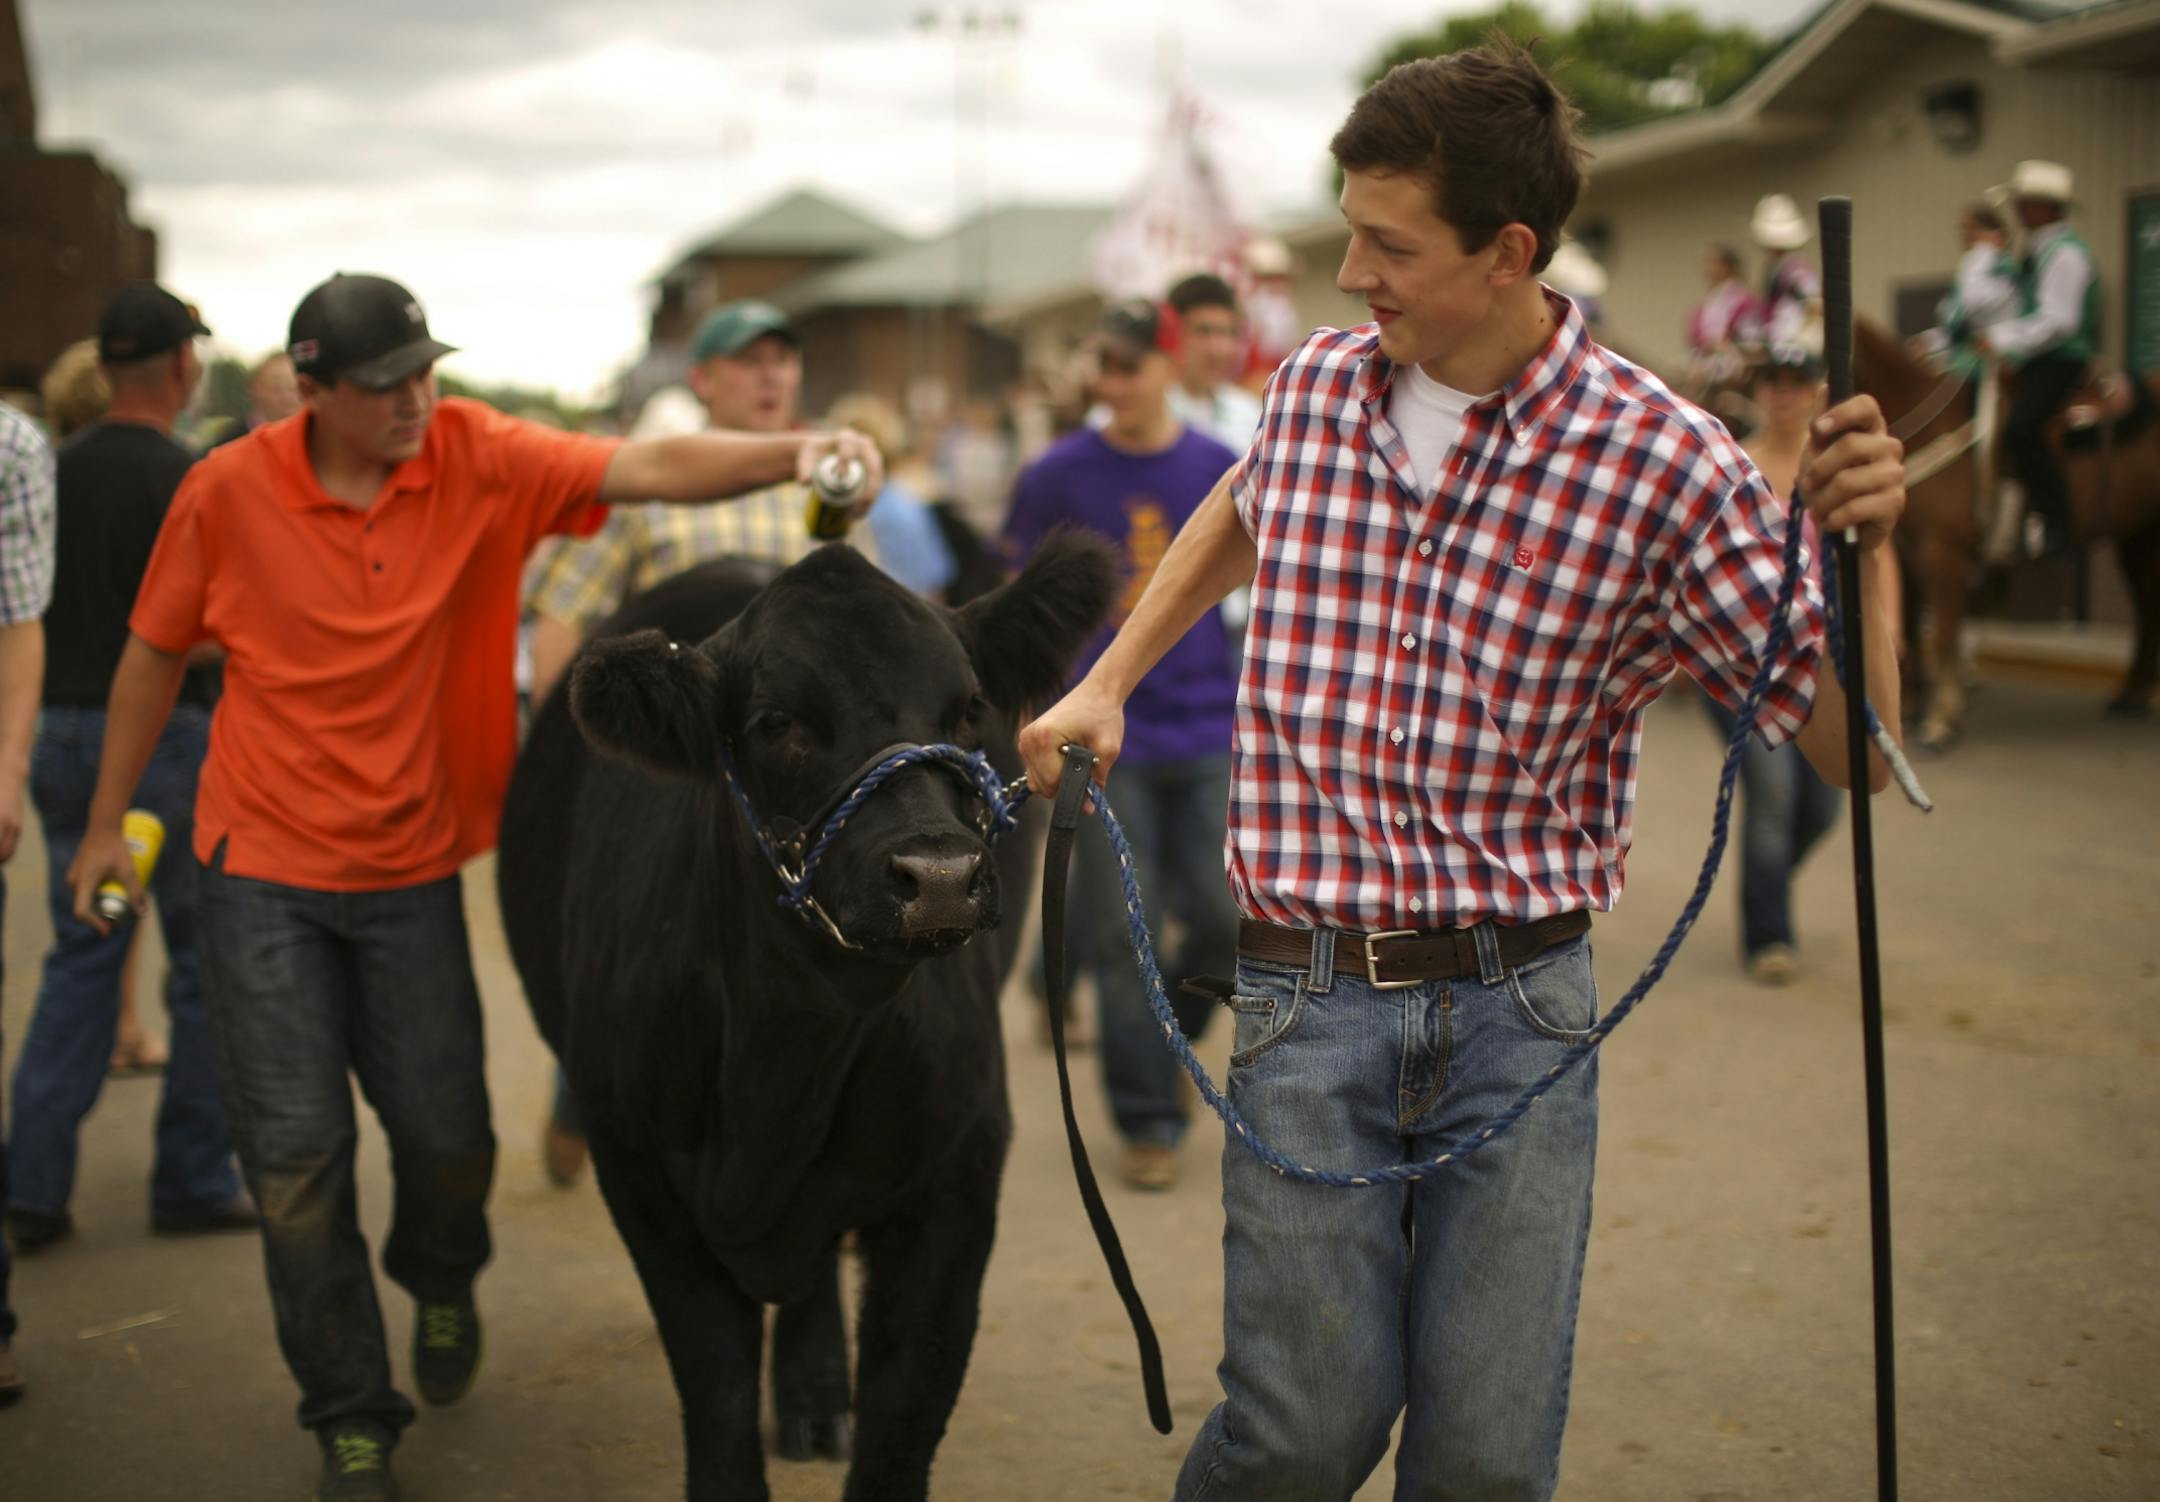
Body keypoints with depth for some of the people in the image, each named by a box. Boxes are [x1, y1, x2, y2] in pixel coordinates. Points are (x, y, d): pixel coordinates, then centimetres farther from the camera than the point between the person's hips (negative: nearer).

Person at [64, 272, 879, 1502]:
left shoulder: (479, 460, -9)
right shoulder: (228, 492, -9)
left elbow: (654, 468, -21)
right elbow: (155, 656, 5)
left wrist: (793, 452, -38)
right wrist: (107, 825, 10)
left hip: (413, 868, 1)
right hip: (264, 870, -1)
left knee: (449, 1139, 6)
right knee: (296, 1154, 0)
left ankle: (440, 1283, 43)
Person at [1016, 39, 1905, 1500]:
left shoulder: (1662, 463, -8)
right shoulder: (1317, 385, 4)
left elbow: (1851, 747, -6)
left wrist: (1866, 540, -21)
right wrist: (1106, 686, 23)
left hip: (1521, 1008, -1)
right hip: (1307, 1002, 2)